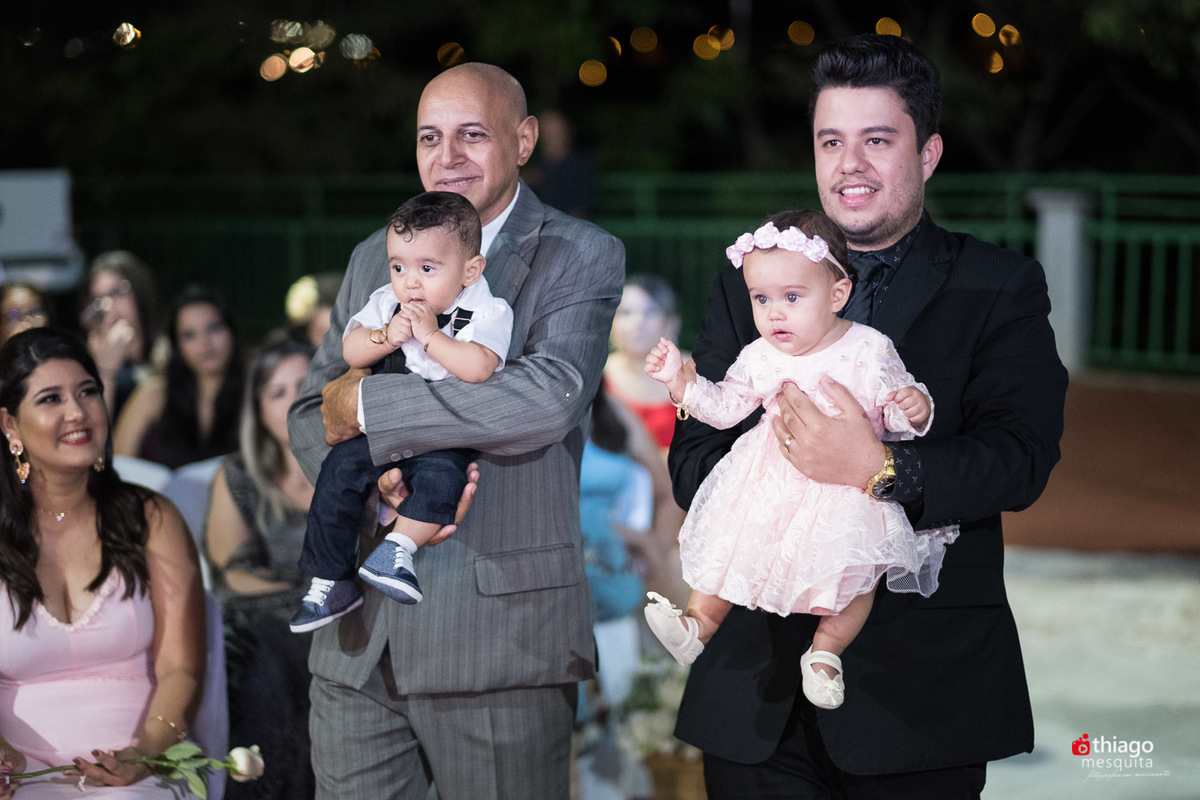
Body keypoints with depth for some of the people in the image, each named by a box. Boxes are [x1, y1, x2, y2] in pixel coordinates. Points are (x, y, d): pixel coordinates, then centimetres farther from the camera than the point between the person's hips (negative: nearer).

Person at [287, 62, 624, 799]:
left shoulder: (582, 256, -1)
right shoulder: (376, 257, 16)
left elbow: (549, 396, -19)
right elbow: (311, 414, 12)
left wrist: (368, 406, -13)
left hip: (501, 630, -4)